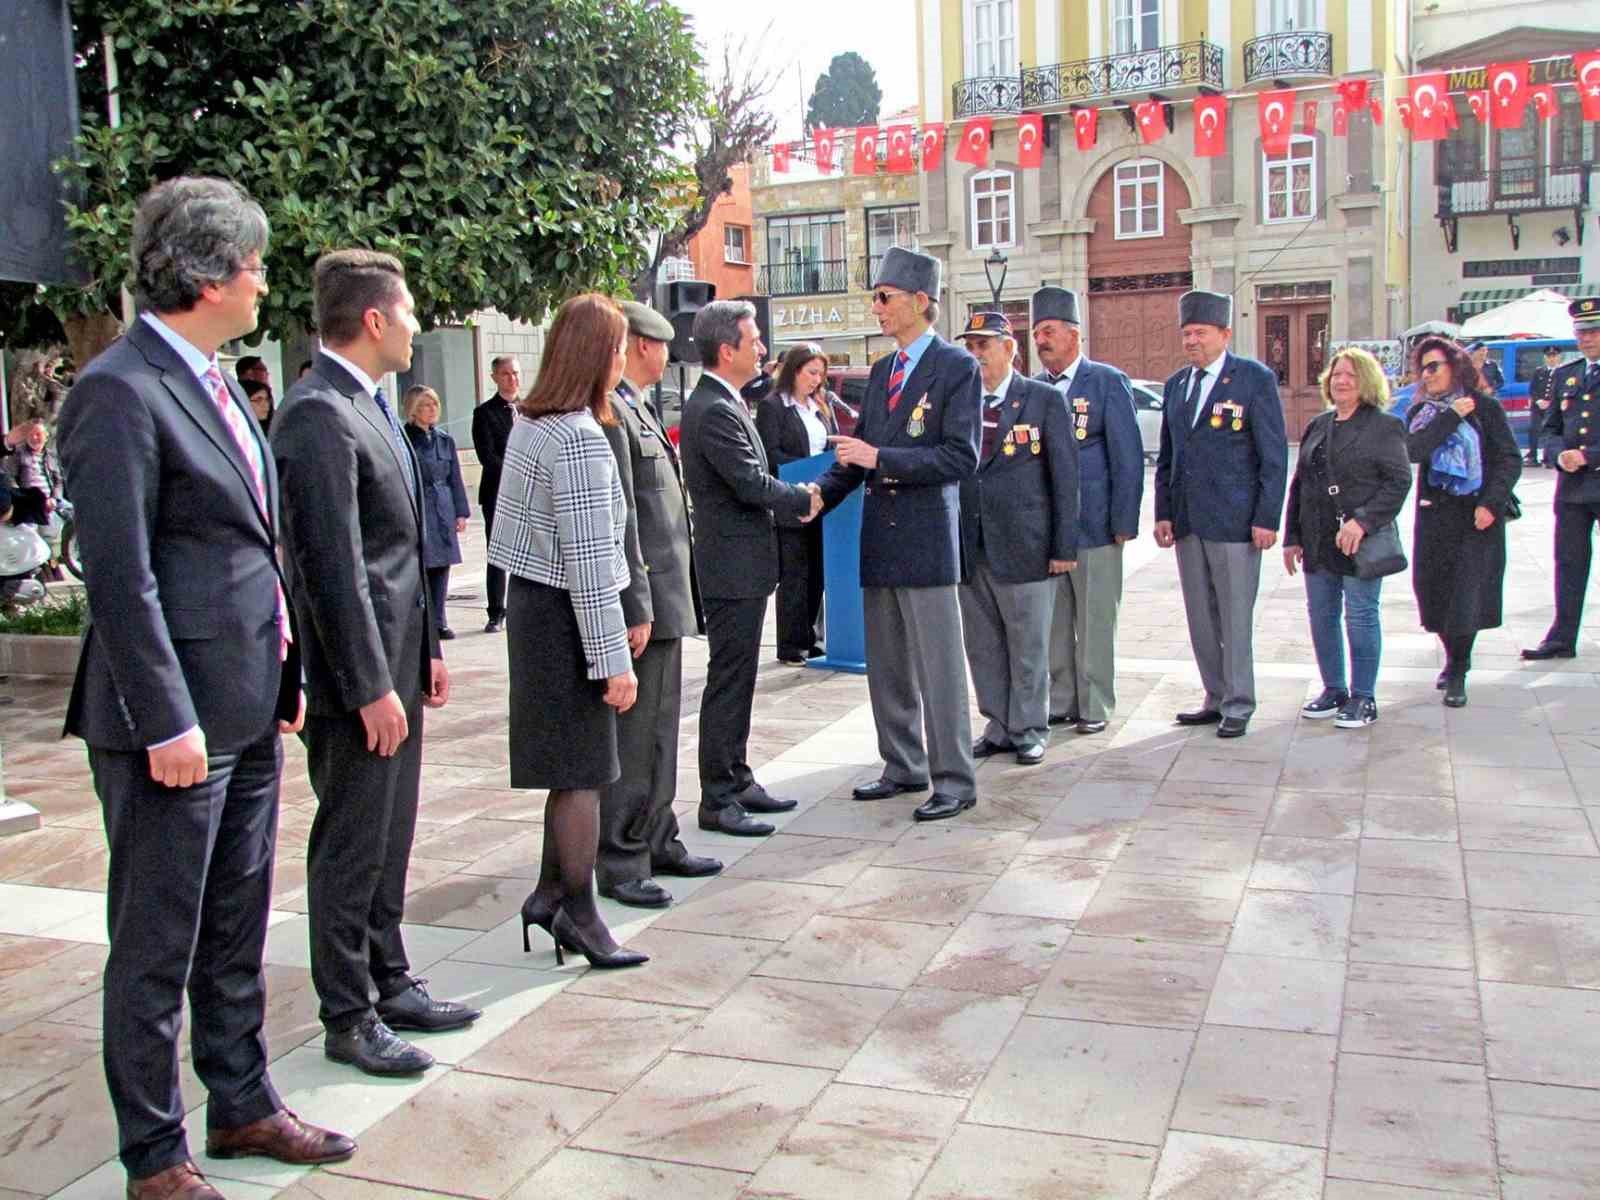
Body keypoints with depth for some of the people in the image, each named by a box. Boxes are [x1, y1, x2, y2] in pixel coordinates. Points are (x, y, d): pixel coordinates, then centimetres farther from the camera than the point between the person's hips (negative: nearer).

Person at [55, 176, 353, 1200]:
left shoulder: (212, 381, 13)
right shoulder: (120, 391, -15)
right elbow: (120, 575, -19)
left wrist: (284, 674, 14)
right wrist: (167, 723, -20)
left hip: (248, 710, 9)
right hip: (176, 722, -9)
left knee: (236, 933, 20)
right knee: (157, 951, 6)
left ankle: (243, 1106, 35)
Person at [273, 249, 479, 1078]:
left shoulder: (368, 406, 13)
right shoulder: (319, 417, -18)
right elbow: (331, 565, -21)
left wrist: (426, 650, 17)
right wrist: (370, 687, -21)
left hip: (394, 662, 10)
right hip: (357, 675, -10)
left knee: (388, 839, 18)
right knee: (350, 848, 2)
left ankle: (391, 986, 31)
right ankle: (347, 1018, 15)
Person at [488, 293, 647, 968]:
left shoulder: (528, 424, 7)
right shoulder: (580, 438, -20)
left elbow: (510, 530, 11)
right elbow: (590, 560, -22)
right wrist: (613, 659, -18)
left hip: (530, 603, 9)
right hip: (564, 616, -9)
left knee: (572, 765, 17)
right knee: (582, 771, 2)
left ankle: (550, 893, 25)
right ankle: (578, 914, 13)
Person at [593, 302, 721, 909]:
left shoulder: (637, 409, 16)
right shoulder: (610, 414, -16)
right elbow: (618, 519, -20)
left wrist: (664, 599, 17)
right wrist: (637, 608, -21)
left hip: (665, 594, 10)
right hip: (643, 597, -10)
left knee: (659, 727, 17)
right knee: (633, 735, -2)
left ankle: (658, 841, 28)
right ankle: (620, 863, 7)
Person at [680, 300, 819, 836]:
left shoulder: (723, 403, 13)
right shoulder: (714, 410, -19)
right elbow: (751, 483, -22)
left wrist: (794, 499, 2)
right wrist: (804, 500, -6)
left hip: (742, 565, 10)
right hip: (733, 566, -10)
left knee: (737, 680, 16)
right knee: (728, 682, -4)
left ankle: (737, 780, 27)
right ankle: (717, 800, 4)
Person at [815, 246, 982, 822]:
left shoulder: (957, 367, -6)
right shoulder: (881, 371, 16)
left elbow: (960, 457, -14)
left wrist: (881, 459, -19)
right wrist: (821, 492, 3)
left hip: (927, 536, -7)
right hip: (879, 536, 8)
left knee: (938, 665, -2)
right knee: (887, 666, 14)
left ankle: (954, 779, 8)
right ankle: (903, 767, 27)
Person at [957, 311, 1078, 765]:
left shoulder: (1044, 400, -2)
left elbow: (1065, 474, -3)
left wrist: (1064, 545, -8)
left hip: (1023, 547, -4)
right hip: (969, 548, 4)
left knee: (1028, 647, 5)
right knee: (982, 647, 11)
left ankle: (1029, 731, 18)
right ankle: (998, 727, 23)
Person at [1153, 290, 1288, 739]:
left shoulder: (1255, 378, -4)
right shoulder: (1176, 385, 13)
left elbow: (1274, 454, -6)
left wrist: (1267, 518, -11)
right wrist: (1163, 513, 9)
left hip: (1234, 520, -6)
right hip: (1187, 521, 6)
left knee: (1235, 618, -1)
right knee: (1201, 618, 10)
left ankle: (1238, 706, 9)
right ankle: (1216, 698, 21)